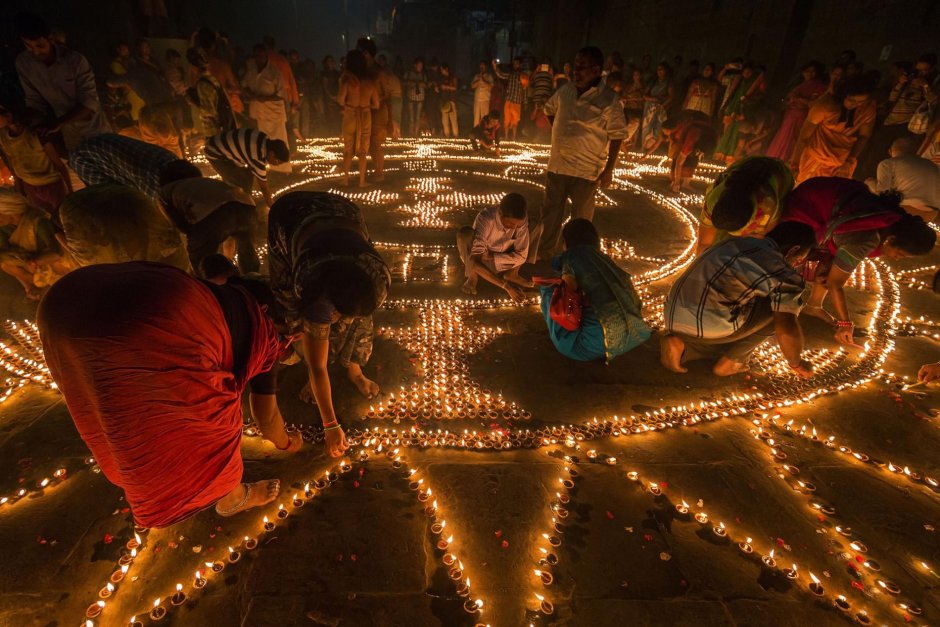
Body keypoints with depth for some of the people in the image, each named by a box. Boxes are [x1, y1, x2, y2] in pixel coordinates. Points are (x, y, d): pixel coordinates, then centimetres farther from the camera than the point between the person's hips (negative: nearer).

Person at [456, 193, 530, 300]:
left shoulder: (522, 221, -24)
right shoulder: (485, 218, -35)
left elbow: (521, 255, -19)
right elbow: (475, 262, -43)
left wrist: (490, 256, -29)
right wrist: (506, 286, -47)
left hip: (502, 263, 4)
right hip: (479, 263, -3)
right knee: (464, 232, -34)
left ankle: (511, 274, 0)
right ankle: (472, 276, -13)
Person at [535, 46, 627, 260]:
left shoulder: (608, 100, -12)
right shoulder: (566, 90, 3)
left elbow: (617, 135, -10)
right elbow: (549, 108, 22)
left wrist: (609, 169, -13)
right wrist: (559, 132, 13)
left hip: (586, 169, -5)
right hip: (557, 163, 5)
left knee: (581, 217, 8)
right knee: (550, 212, 14)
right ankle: (544, 255, 29)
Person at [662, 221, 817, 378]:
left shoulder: (738, 242, 20)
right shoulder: (783, 272, -3)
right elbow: (787, 329, -10)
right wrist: (796, 363, 10)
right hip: (708, 325, -7)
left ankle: (678, 344, 7)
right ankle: (728, 362, 11)